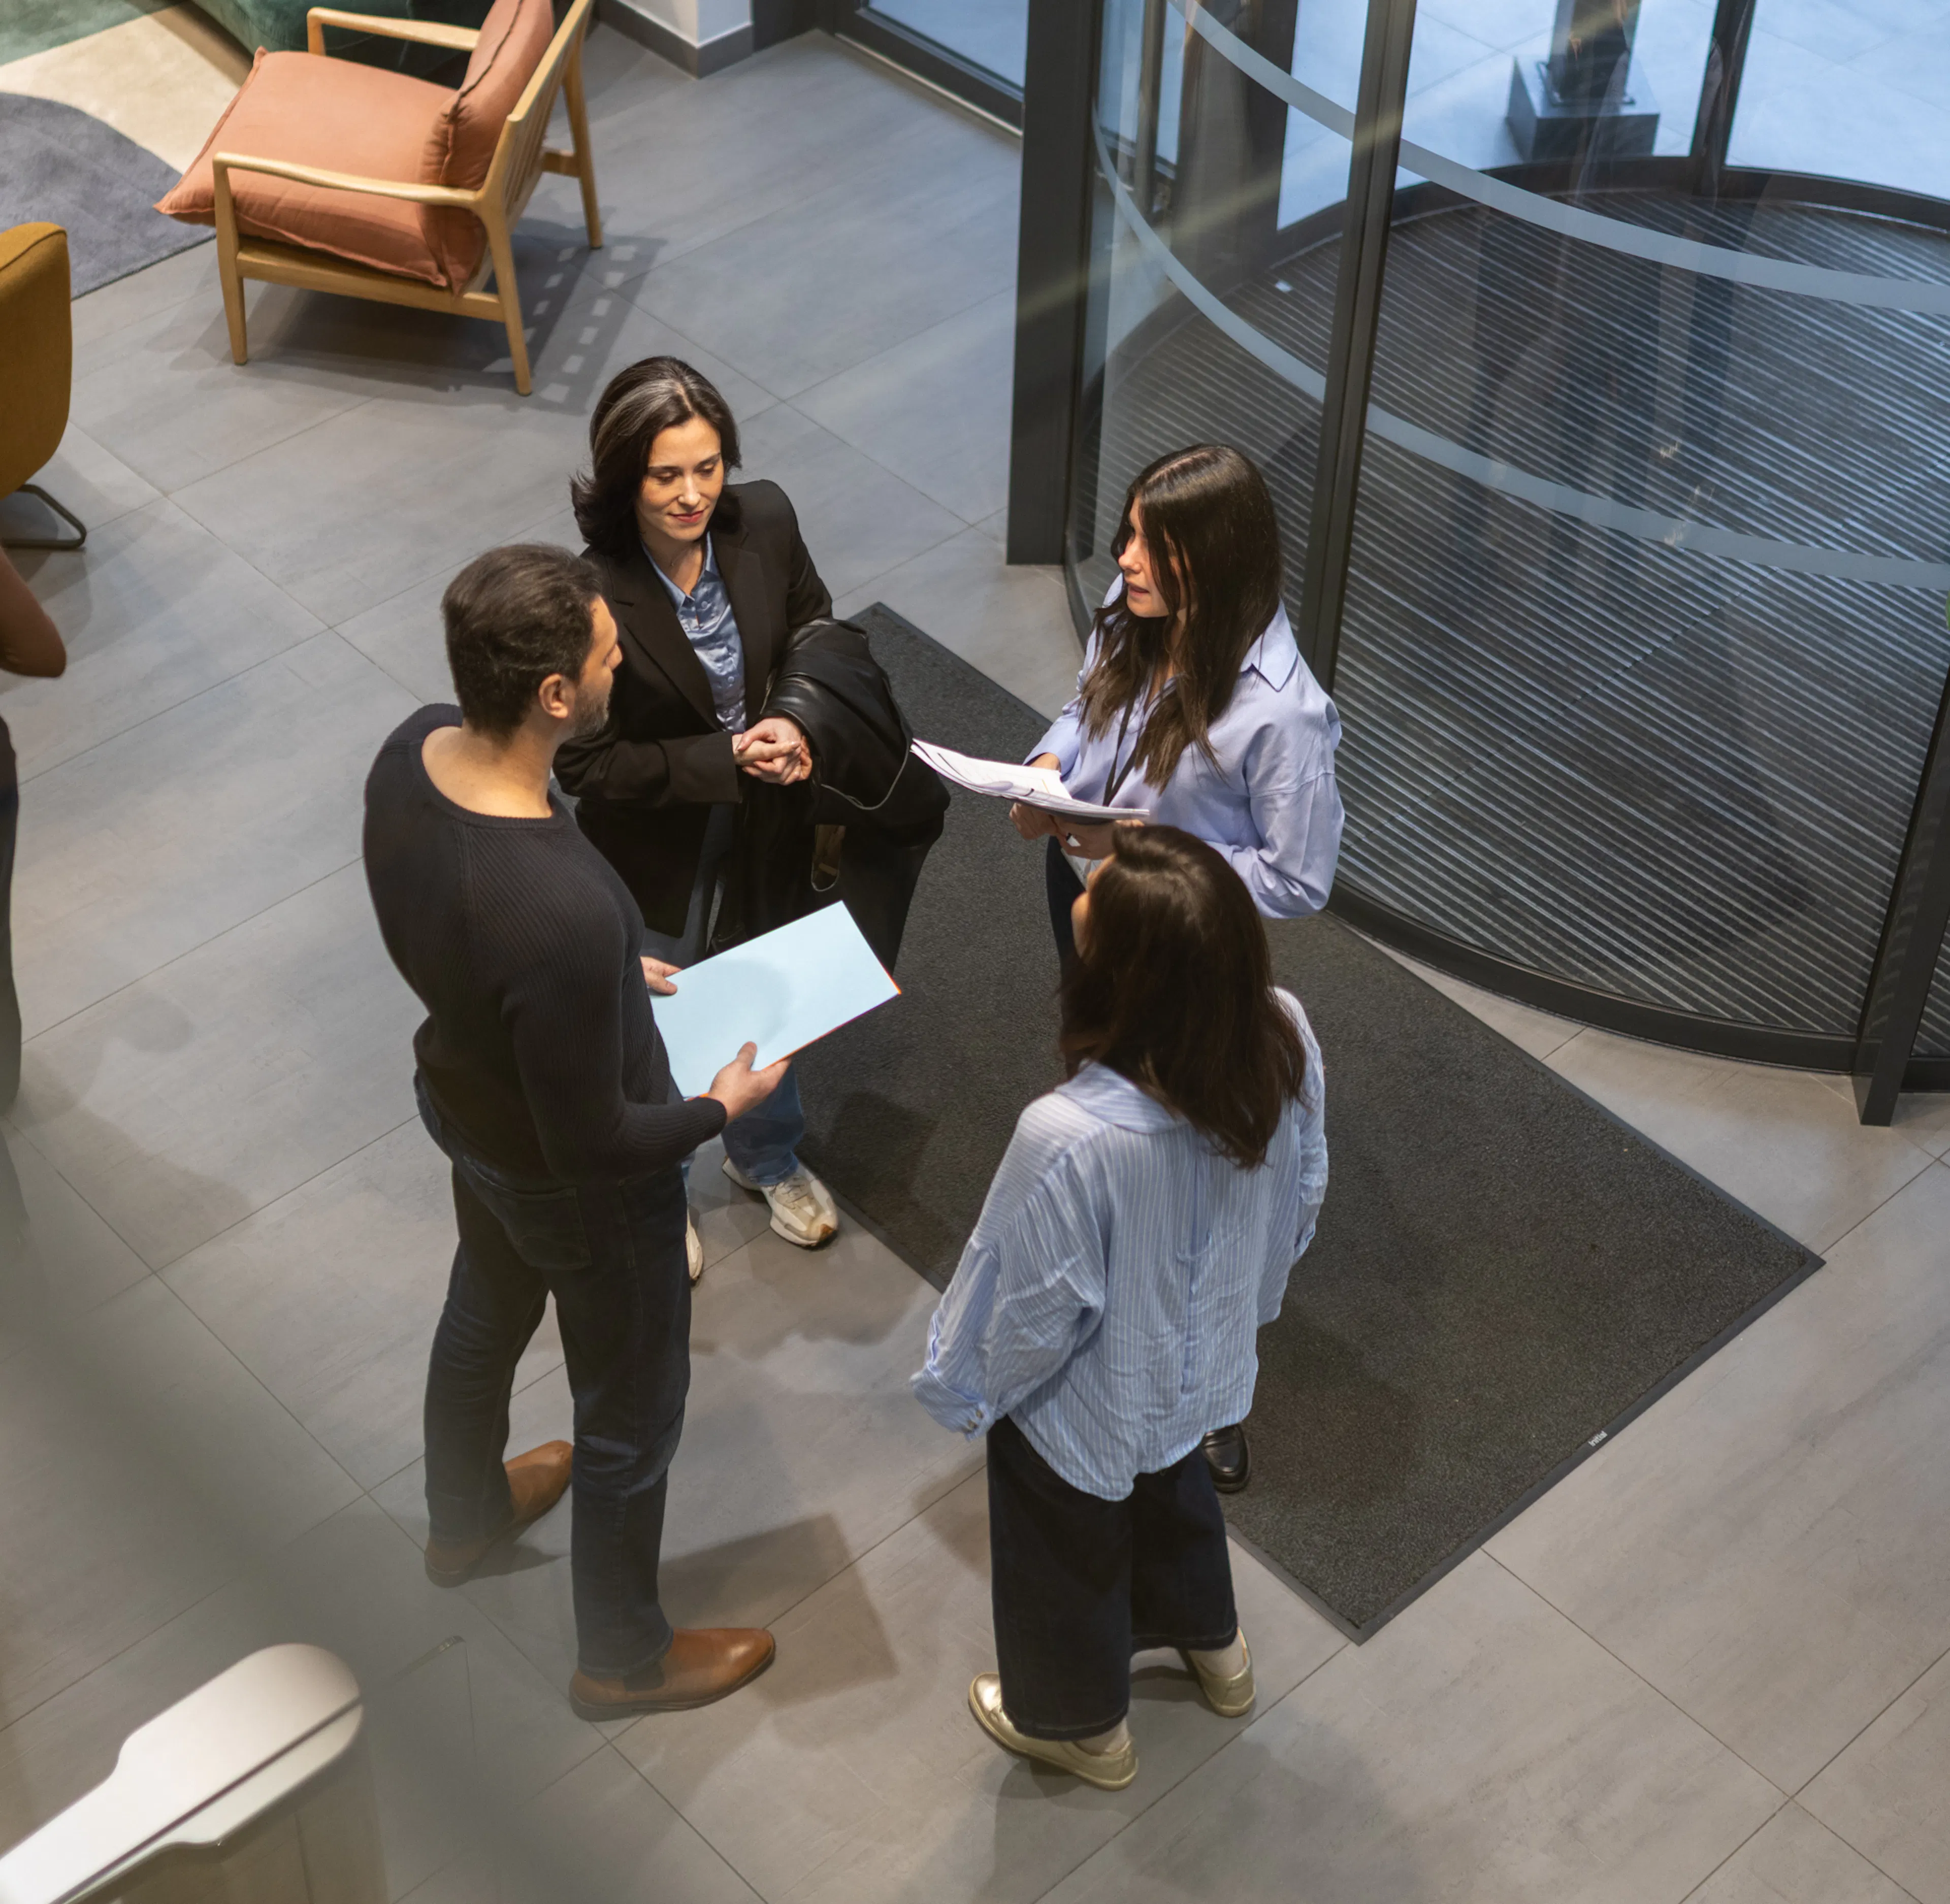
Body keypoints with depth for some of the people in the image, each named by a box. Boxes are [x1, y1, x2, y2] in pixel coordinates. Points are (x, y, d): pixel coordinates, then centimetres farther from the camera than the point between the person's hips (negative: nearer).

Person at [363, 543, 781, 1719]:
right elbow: (593, 1147, -30)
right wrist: (722, 1107, -13)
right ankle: (624, 1656, 45)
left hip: (461, 1096, 8)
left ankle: (467, 1518, 64)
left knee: (485, 1313, 35)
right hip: (580, 1184, -7)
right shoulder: (564, 913, -44)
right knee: (632, 1416, 19)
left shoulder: (411, 753, -20)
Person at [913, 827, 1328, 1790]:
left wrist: (959, 1389, -4)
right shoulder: (1285, 1038, -28)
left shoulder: (1068, 1141, -45)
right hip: (1202, 1361, 5)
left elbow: (1028, 1314, -26)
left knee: (1069, 1559, 28)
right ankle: (1212, 1646, 66)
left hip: (1084, 1410, -5)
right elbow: (1302, 1193, -6)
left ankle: (1077, 1723, 58)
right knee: (1172, 1487, 38)